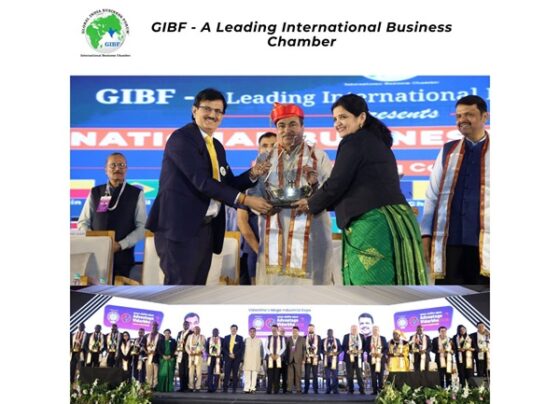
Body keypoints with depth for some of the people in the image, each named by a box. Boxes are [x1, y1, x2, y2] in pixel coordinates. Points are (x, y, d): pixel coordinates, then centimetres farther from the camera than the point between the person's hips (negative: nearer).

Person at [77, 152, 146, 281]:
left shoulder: (136, 194, 3)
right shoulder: (95, 193, 10)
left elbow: (142, 227, -2)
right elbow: (83, 222, 11)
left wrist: (120, 245, -13)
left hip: (123, 257, -2)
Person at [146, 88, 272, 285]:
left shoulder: (217, 147, 18)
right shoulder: (181, 138, -10)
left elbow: (228, 184, 17)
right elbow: (202, 181, -20)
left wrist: (252, 174, -2)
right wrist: (245, 199, -21)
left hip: (206, 228, 9)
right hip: (181, 226, -9)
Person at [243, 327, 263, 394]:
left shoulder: (259, 341, 8)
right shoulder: (246, 340, 9)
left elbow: (261, 351, 10)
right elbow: (243, 350, 11)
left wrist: (261, 360, 7)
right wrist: (242, 359, 7)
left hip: (256, 360, 0)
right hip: (247, 360, 0)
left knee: (254, 375, -5)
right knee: (247, 375, -4)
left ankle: (252, 388, -3)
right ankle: (247, 388, -3)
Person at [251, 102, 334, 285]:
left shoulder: (319, 156, 8)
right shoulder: (264, 159, 13)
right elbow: (253, 196, 10)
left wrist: (316, 184, -19)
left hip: (310, 237, -2)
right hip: (274, 237, 2)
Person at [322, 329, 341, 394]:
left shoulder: (337, 340, 13)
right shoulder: (323, 340, 13)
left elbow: (340, 348, 7)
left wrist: (337, 353, -11)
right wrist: (324, 352, -12)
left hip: (334, 359, -1)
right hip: (326, 360, 1)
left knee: (335, 375, -6)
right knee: (327, 375, 0)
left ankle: (335, 390, -5)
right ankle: (328, 389, 6)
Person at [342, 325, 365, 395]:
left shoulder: (361, 336, 8)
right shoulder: (346, 336, 7)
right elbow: (343, 346, 5)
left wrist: (361, 351, -10)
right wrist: (347, 351, -12)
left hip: (358, 358, 0)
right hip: (349, 358, 0)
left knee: (359, 374, -3)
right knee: (349, 375, 3)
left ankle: (362, 390, 0)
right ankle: (350, 390, 9)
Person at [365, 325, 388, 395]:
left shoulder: (383, 338, 8)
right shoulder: (368, 338, 9)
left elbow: (386, 348, 4)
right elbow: (366, 348, 5)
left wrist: (382, 354, -12)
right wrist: (370, 353, -12)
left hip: (381, 359, 0)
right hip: (372, 359, 1)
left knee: (381, 375, 0)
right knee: (373, 375, 0)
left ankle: (381, 390, 5)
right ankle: (375, 390, 3)